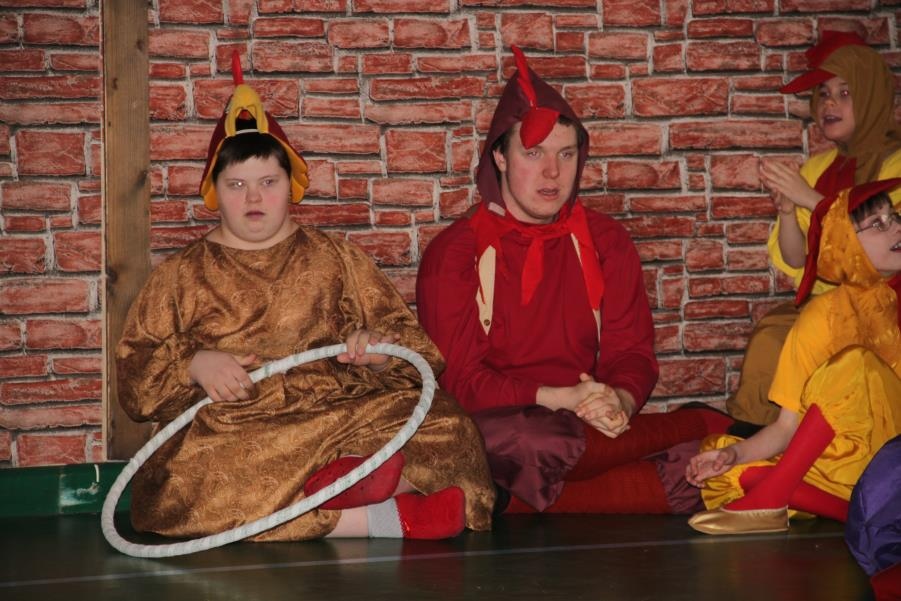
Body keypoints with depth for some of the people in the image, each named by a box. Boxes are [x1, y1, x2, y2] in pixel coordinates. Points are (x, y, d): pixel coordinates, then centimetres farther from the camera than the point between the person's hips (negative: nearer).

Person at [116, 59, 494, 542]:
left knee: (443, 425, -26)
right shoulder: (180, 276, 20)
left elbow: (409, 340, 18)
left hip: (338, 420, 2)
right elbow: (134, 373, 13)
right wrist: (194, 365, -7)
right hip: (228, 436, -1)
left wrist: (377, 346, -5)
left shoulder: (336, 260, 23)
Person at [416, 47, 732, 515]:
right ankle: (694, 427, -21)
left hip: (588, 425, 3)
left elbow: (632, 353, 7)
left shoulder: (605, 243, 12)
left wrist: (619, 403, -18)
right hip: (495, 426, -2)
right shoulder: (454, 254, 0)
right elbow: (458, 379, -8)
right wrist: (559, 399, -21)